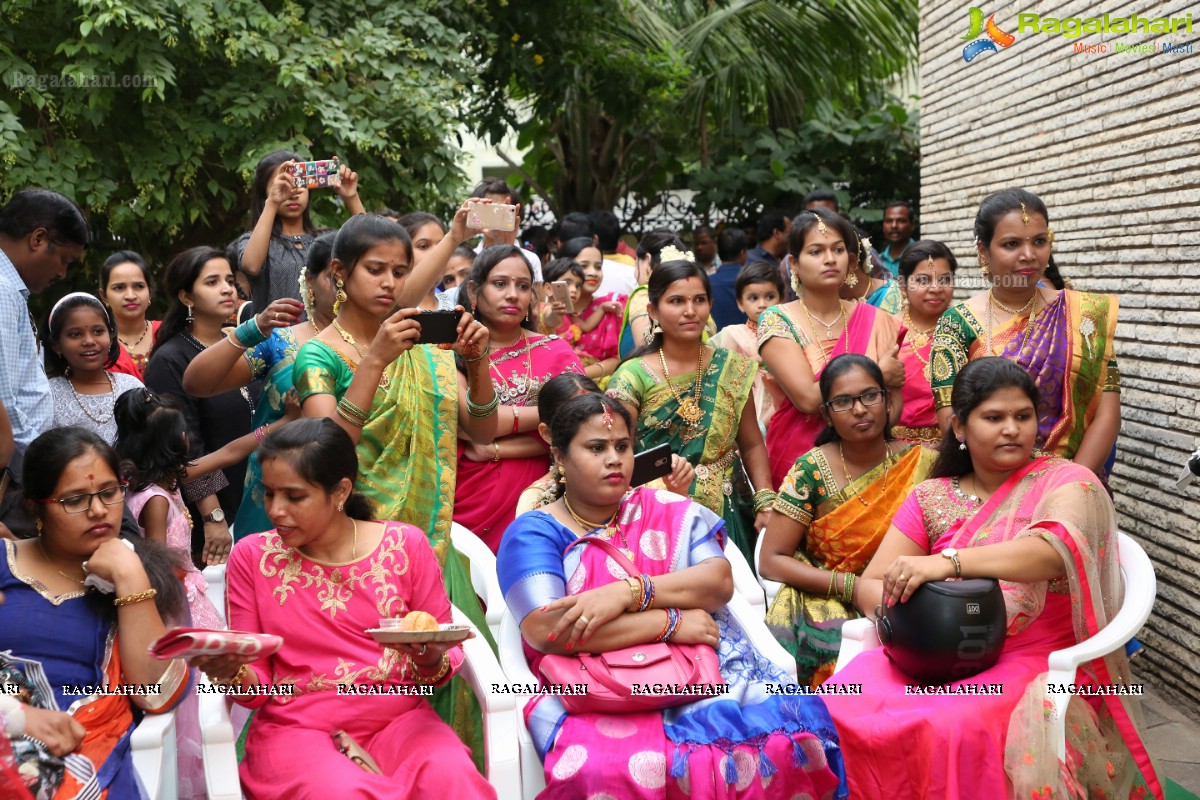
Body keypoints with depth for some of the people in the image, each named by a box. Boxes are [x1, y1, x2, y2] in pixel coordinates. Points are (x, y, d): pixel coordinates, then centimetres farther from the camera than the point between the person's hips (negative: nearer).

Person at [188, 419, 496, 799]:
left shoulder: (406, 545, 1)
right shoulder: (252, 557, 2)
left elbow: (447, 657, 7)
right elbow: (258, 687, 6)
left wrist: (432, 661, -16)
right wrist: (232, 674, -17)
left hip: (398, 718, 0)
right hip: (296, 728, 1)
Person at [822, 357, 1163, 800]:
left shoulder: (1067, 481, 1)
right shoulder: (930, 497, 13)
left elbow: (1057, 550, -21)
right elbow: (870, 583, 8)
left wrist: (949, 561, -33)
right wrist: (901, 611, -16)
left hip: (1034, 662, -4)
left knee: (951, 727, -35)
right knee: (840, 709, -22)